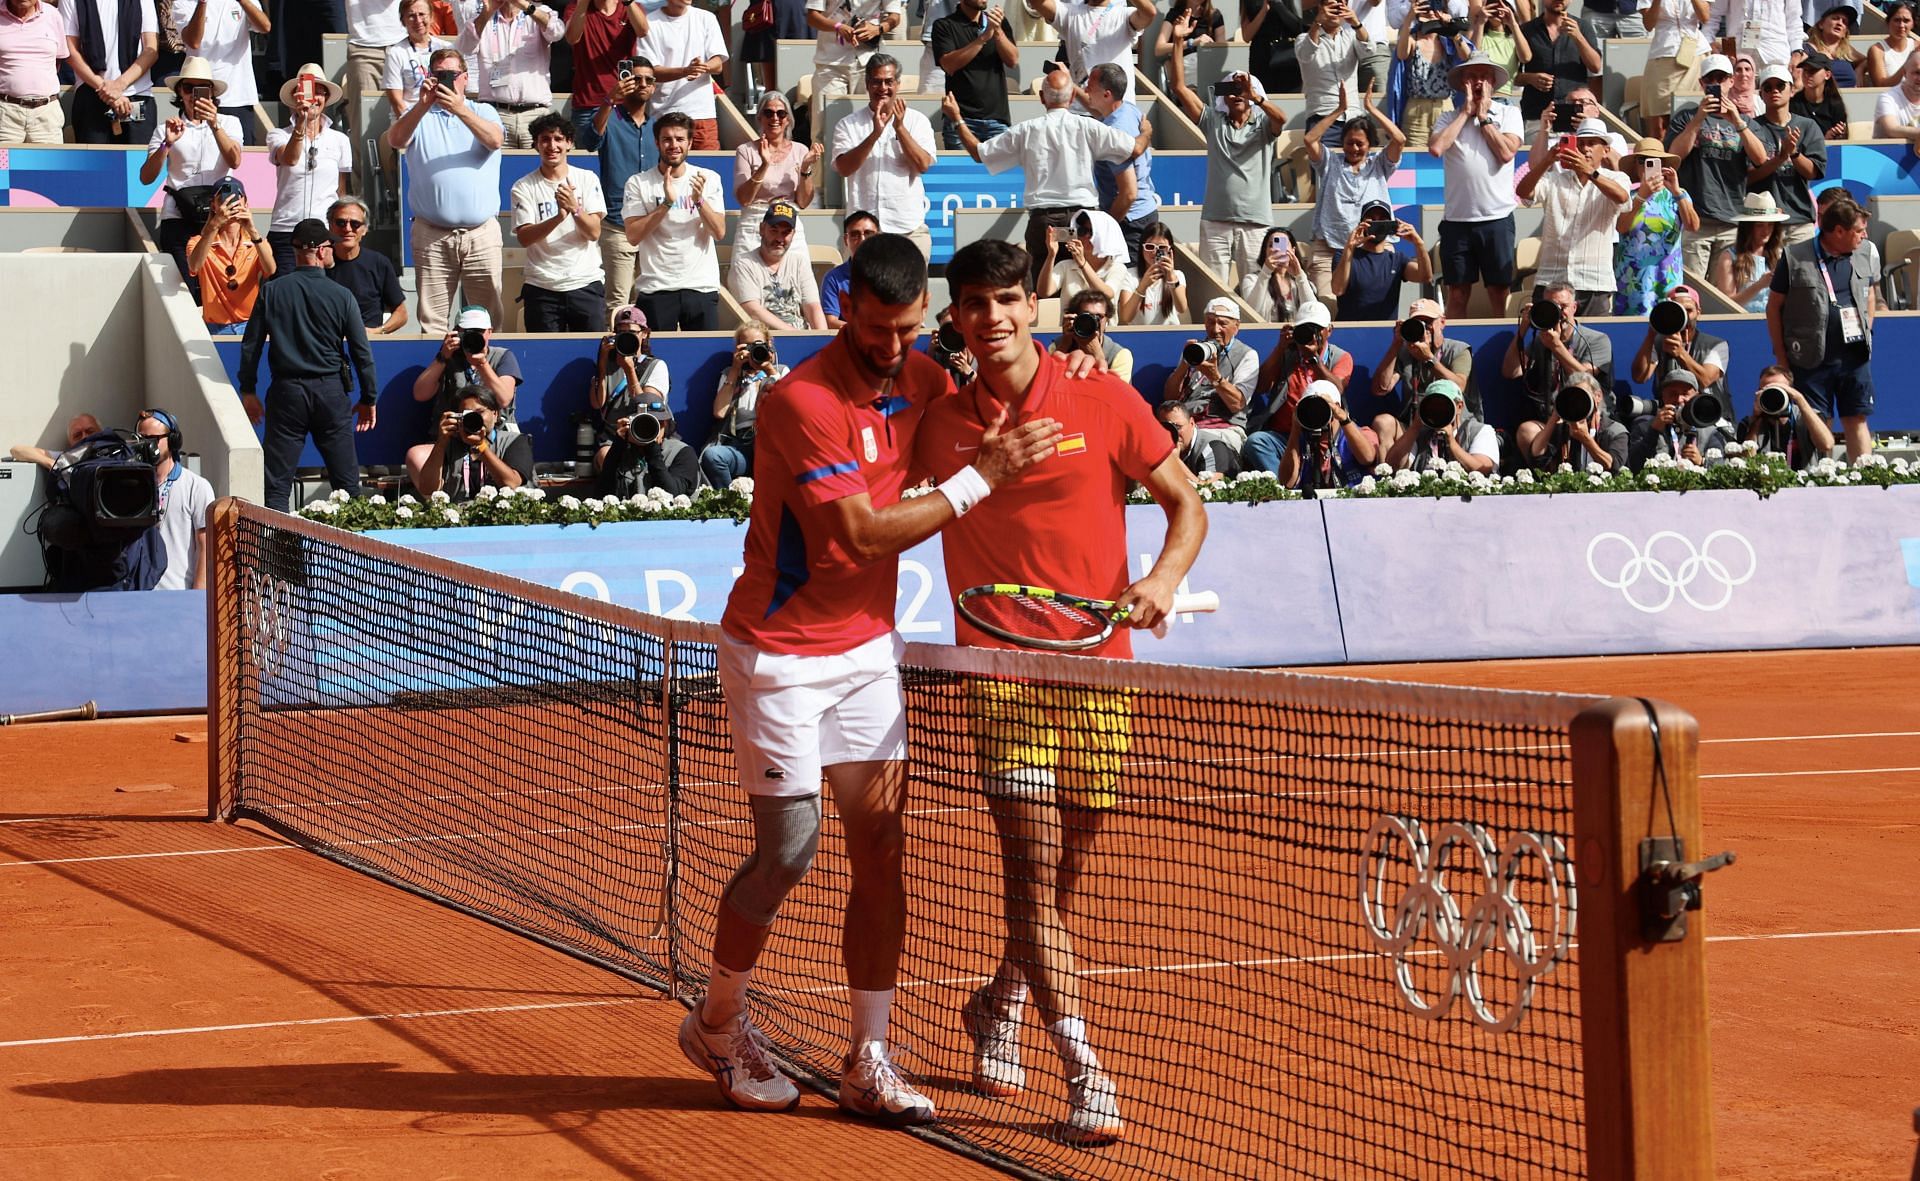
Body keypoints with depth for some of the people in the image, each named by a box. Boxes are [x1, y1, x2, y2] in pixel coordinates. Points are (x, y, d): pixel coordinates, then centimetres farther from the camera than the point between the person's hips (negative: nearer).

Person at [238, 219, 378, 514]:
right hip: (330, 391, 0)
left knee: (277, 483, 3)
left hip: (286, 390, 0)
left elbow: (251, 344, 1)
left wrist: (248, 390, 12)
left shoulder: (271, 292, -3)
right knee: (346, 479, 7)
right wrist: (369, 399, 9)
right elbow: (361, 351, -1)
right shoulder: (340, 296, -5)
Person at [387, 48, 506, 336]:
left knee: (490, 317, 0)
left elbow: (495, 140, -10)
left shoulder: (483, 112, 12)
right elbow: (395, 140, -8)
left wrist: (460, 110, -23)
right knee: (431, 320, -1)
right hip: (431, 236, 0)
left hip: (481, 233, 0)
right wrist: (423, 105, -21)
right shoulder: (419, 115, 12)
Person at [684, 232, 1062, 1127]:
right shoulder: (803, 401, -21)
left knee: (880, 847, 1)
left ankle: (868, 1065, 5)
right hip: (781, 652, -6)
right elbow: (860, 532, -25)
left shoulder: (924, 382, 1)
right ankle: (717, 1025, 20)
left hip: (867, 648, 6)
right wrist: (980, 479, -24)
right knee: (790, 846, -3)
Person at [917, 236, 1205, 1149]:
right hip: (1004, 668, -1)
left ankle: (998, 1006, 36)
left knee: (1067, 869, 10)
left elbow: (1185, 501, 5)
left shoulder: (1103, 402, -1)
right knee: (1033, 866, -12)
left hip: (1098, 665, 1)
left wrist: (1165, 576, -11)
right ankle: (1084, 1071, -11)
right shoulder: (939, 424, 1)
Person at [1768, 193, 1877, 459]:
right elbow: (1774, 307, -1)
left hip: (1855, 357, 4)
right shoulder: (1794, 258, -5)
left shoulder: (1862, 257, 10)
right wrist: (1781, 357, -3)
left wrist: (1867, 335, 12)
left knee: (1857, 421, 5)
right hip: (1812, 359, -4)